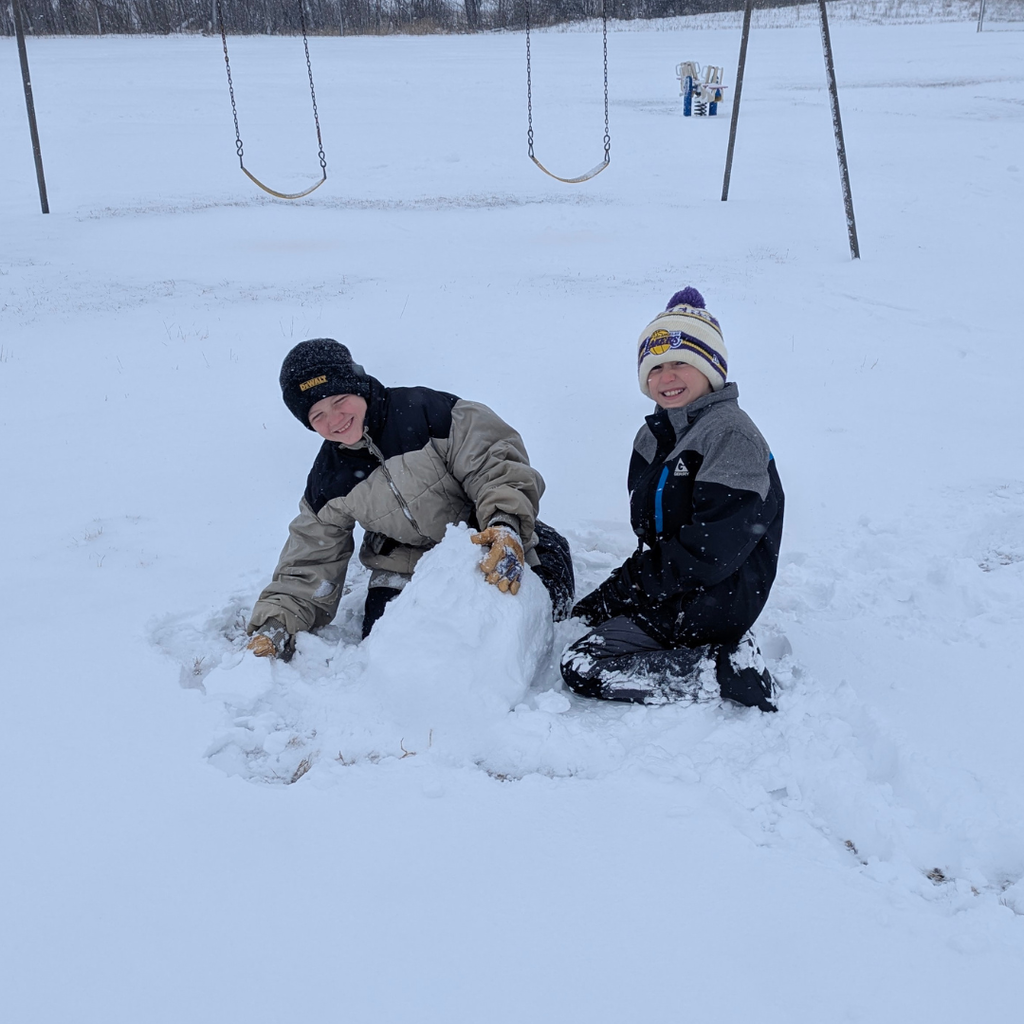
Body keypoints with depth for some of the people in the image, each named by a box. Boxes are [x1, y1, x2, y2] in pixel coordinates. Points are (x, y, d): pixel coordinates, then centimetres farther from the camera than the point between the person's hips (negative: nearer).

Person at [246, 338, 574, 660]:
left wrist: (506, 525, -38)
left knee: (549, 552, -27)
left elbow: (498, 465, -19)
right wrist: (274, 626, -8)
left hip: (483, 541, -3)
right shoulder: (327, 481, -1)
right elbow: (309, 567, 5)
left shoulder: (428, 411, -14)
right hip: (405, 571, 3)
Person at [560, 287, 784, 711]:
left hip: (711, 607, -10)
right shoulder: (654, 438, 11)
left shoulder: (730, 434, -16)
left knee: (582, 668, -14)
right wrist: (616, 589, -2)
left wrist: (621, 589, -15)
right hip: (671, 596, 10)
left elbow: (711, 549, -22)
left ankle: (727, 669, -11)